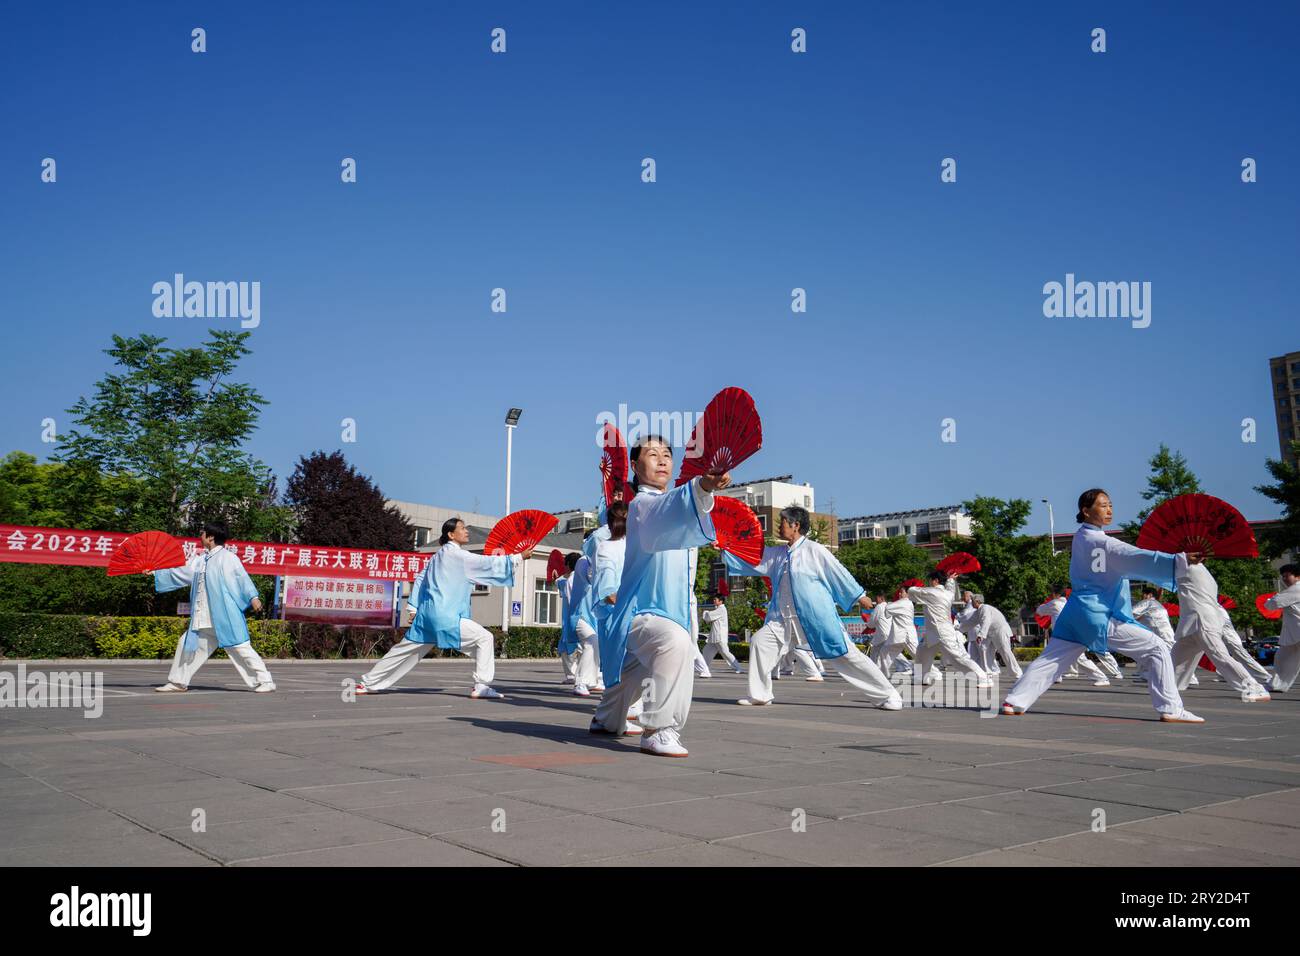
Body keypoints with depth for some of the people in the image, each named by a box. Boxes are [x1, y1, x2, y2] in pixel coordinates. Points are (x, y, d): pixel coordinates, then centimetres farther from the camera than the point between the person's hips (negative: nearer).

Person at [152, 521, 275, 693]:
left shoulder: (228, 557, -5)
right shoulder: (199, 560, 17)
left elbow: (243, 578, -11)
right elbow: (178, 573, 24)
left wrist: (253, 597, -21)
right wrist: (155, 573, 24)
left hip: (226, 616, -8)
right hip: (203, 620, 8)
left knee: (241, 647, -10)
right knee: (187, 644, 14)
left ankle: (265, 681, -6)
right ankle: (178, 683, 29)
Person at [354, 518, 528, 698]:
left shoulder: (439, 555, 17)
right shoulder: (456, 554, -10)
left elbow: (421, 580, 20)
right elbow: (487, 563, -14)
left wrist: (414, 608, 22)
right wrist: (520, 557, -10)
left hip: (427, 614, 9)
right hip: (445, 617, -9)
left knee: (404, 651, 19)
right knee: (484, 638, -7)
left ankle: (367, 683, 27)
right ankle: (481, 687, -10)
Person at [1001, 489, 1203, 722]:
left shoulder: (1080, 537, 13)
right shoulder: (1102, 543, -14)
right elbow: (1138, 560, -25)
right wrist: (1181, 560, -33)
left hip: (1077, 613, 8)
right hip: (1100, 616, -8)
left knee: (1051, 659, 13)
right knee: (1156, 649, -2)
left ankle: (1014, 702, 11)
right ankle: (1171, 709, -2)